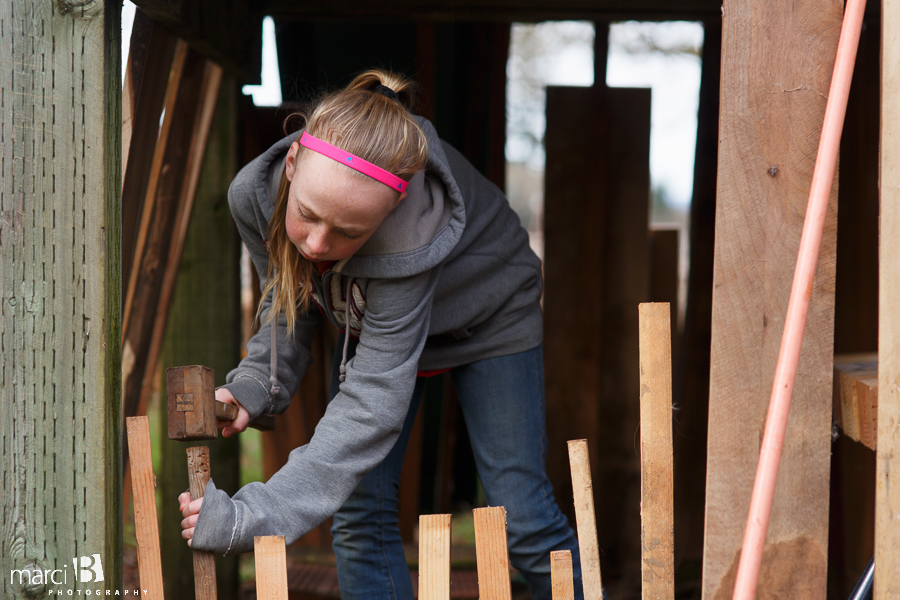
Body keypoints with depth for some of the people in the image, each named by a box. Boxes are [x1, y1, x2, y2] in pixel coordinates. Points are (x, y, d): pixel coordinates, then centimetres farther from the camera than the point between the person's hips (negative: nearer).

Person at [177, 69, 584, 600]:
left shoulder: (406, 242, -47)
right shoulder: (256, 195, -31)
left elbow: (373, 404, -46)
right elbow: (288, 301, -8)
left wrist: (253, 517, -49)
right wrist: (254, 385, -26)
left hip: (488, 317, -4)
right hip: (371, 318, 5)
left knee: (521, 517, -6)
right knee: (358, 516, -3)